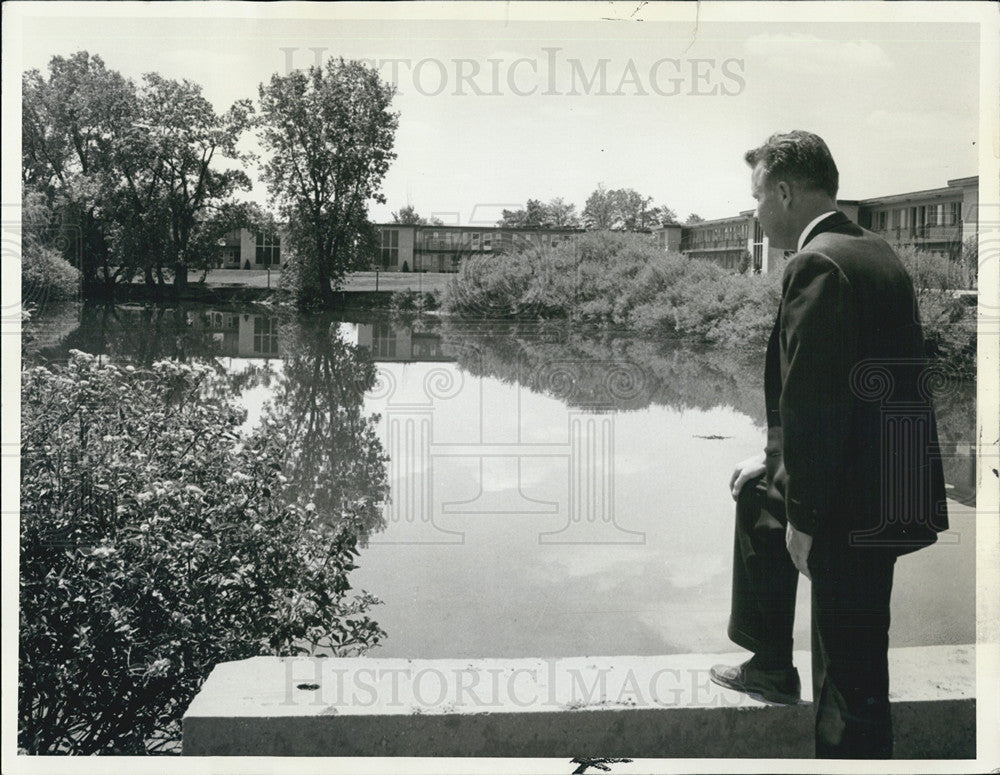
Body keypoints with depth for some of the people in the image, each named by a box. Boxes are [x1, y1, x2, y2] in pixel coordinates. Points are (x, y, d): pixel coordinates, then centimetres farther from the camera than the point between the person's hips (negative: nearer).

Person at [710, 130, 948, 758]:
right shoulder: (878, 253, 11)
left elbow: (813, 399, -23)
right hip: (895, 481, 10)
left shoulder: (815, 266, -19)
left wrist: (803, 515, -16)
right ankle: (770, 667, 39)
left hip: (856, 505, -10)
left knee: (850, 676, 0)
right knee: (757, 490, 31)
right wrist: (781, 467, 20)